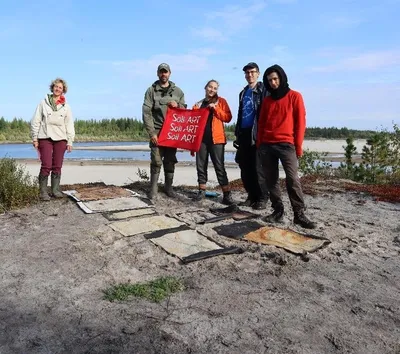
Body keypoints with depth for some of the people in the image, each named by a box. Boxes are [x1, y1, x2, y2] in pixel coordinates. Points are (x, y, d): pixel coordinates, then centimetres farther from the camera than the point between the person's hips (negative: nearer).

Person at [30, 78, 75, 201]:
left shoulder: (66, 106, 10)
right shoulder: (43, 103, 5)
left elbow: (69, 125, 9)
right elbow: (35, 121, 4)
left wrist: (70, 141, 3)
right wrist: (34, 138, -2)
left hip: (60, 139, 2)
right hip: (45, 138, -2)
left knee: (57, 167, 5)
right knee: (46, 166, -8)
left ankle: (55, 190, 12)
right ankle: (43, 192, 0)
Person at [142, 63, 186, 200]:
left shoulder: (177, 91, 12)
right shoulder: (151, 90, 2)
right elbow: (146, 113, -5)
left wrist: (177, 105, -8)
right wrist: (152, 133, -13)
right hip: (157, 131, -3)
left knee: (170, 161, 7)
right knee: (156, 161, -6)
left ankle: (168, 187, 17)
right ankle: (153, 188, 4)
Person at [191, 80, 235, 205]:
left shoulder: (221, 101, 8)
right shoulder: (198, 105, 15)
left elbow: (228, 118, -1)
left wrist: (216, 109, -13)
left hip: (216, 139, -3)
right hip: (201, 138, 3)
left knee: (219, 166, -7)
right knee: (201, 165, 6)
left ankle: (227, 194, -5)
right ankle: (202, 191, 19)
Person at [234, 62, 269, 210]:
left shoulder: (263, 90, 0)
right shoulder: (243, 92, 21)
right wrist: (237, 134, 18)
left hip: (257, 134, -7)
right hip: (244, 134, 7)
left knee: (258, 168, -6)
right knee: (245, 168, 7)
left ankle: (262, 198, 3)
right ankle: (252, 196, 16)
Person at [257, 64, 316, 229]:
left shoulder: (294, 96, 5)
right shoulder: (266, 100, 18)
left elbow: (300, 122, 1)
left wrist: (298, 146, -5)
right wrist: (259, 143, 9)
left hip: (286, 144, -4)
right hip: (267, 145, 5)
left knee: (292, 178, -13)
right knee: (271, 179, 3)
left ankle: (299, 214, -8)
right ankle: (277, 210, 11)